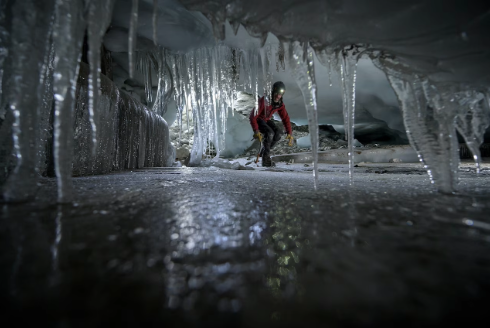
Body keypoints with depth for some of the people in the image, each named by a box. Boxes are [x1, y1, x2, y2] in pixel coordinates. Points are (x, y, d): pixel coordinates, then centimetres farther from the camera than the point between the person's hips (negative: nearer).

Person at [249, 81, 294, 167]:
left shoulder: (280, 104, -11)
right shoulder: (264, 101, -31)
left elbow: (285, 118, -7)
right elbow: (253, 116, -32)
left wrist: (290, 133, -15)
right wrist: (256, 131, -41)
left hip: (266, 120, 6)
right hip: (257, 119, -6)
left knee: (277, 136, -14)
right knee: (269, 133, -30)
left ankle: (264, 152, 8)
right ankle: (266, 157, -14)